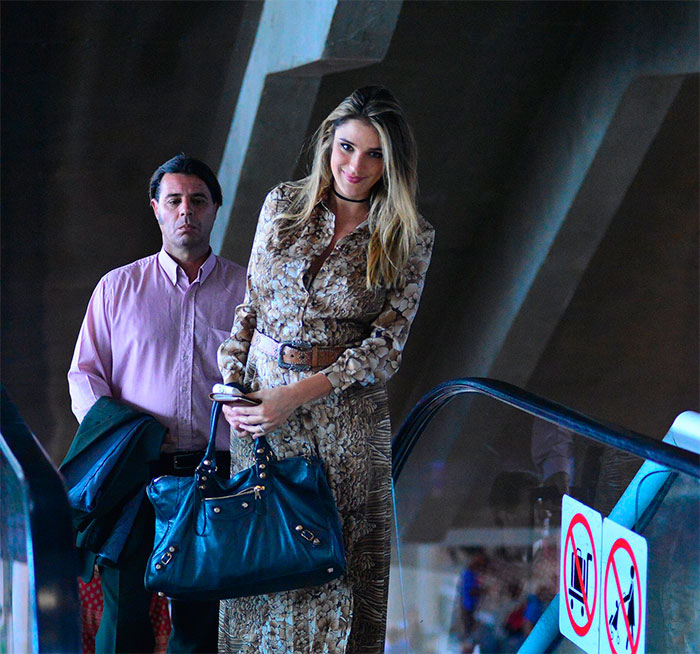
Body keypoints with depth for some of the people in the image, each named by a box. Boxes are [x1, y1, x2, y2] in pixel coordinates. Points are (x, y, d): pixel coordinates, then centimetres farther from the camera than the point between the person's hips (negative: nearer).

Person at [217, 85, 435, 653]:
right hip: (260, 396, 2)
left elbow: (387, 342, -10)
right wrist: (232, 383, -3)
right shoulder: (283, 204, 4)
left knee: (340, 563, 2)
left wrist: (295, 396, -17)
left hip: (346, 411, -2)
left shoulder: (408, 237, -3)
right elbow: (250, 303, 10)